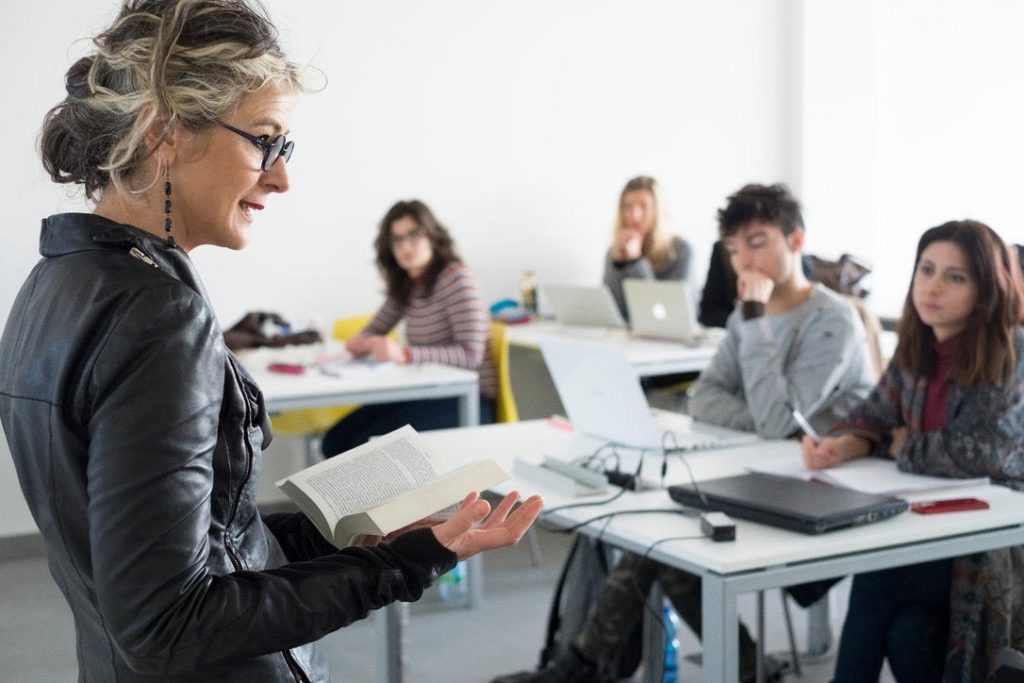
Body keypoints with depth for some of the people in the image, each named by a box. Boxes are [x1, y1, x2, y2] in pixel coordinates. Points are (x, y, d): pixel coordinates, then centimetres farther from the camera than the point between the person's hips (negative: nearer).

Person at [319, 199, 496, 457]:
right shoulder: (404, 286, 12)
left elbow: (471, 355, -20)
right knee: (335, 442, -7)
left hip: (466, 402, -8)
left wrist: (405, 354, -28)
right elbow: (376, 330, 24)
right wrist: (360, 343, -1)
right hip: (425, 394, 8)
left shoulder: (457, 279, -12)